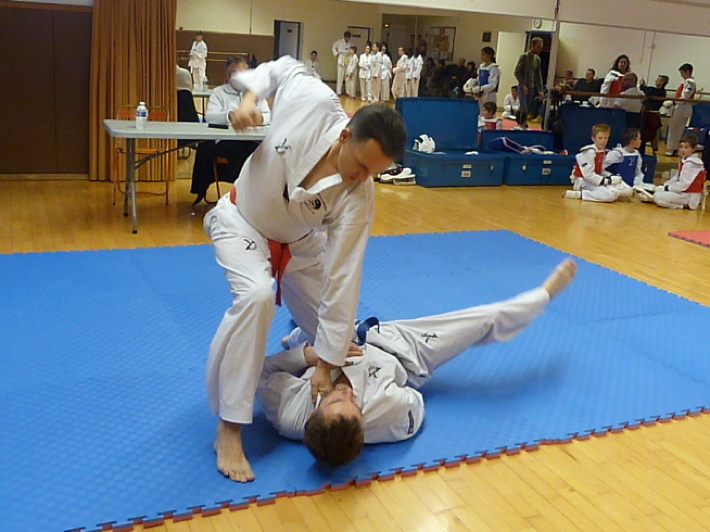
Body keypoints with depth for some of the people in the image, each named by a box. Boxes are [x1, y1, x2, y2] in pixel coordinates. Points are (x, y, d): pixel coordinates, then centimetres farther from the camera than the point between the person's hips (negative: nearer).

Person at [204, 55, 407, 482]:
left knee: (321, 314, 7)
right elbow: (285, 67, -10)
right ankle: (229, 428, -20)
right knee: (256, 297, -30)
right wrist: (250, 95, -25)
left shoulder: (358, 198, -31)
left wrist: (327, 365, -24)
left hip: (298, 241, 3)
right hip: (242, 223, -2)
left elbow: (343, 278, -27)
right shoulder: (315, 102, -35)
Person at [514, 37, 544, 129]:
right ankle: (522, 126, -7)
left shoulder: (537, 59, 11)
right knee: (524, 109, -14)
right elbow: (517, 72, -10)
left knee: (527, 110, 6)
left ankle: (519, 125, 13)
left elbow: (538, 76, 15)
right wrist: (523, 86, -17)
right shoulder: (524, 57, -7)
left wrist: (540, 90, 8)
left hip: (531, 88, 6)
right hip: (523, 87, -6)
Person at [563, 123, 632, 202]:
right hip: (583, 181, -8)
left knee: (628, 191, -2)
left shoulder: (605, 152, 9)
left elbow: (602, 171, 15)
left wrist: (612, 178, -6)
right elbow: (588, 175, -23)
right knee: (610, 195, -32)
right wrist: (608, 181, -20)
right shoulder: (589, 152, -17)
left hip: (596, 180, 8)